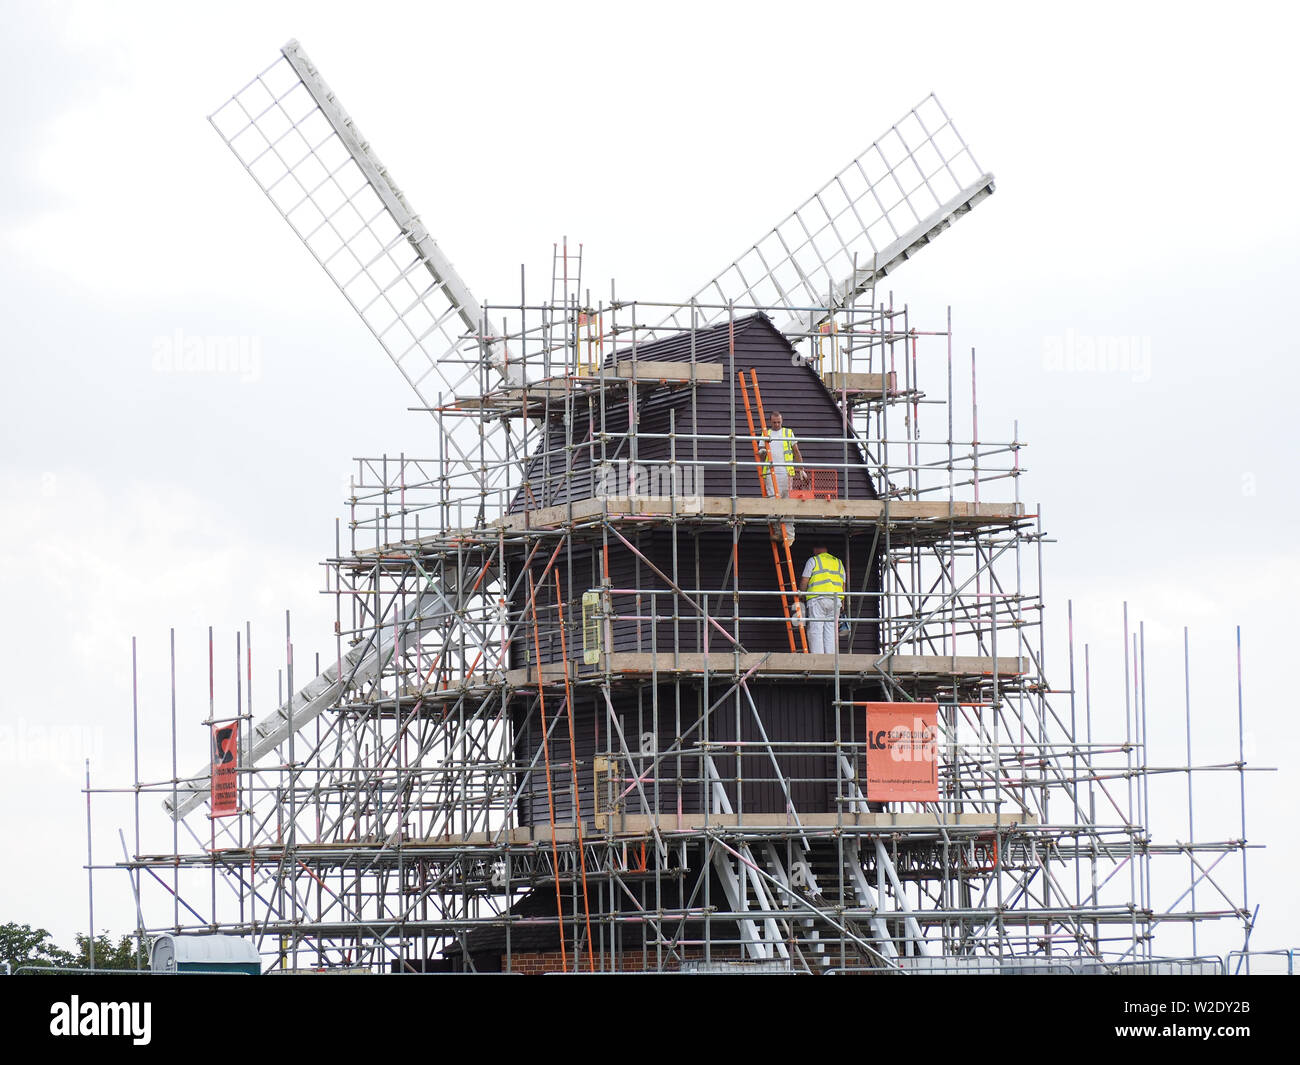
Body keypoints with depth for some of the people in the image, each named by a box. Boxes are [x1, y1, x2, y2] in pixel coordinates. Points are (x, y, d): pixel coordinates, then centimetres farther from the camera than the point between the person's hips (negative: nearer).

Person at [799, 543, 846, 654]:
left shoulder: (813, 561, 6)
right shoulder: (839, 563, 20)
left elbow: (804, 582, 2)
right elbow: (843, 585, 18)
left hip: (817, 598, -4)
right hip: (835, 600, 4)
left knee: (816, 630, -6)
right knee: (831, 631, 4)